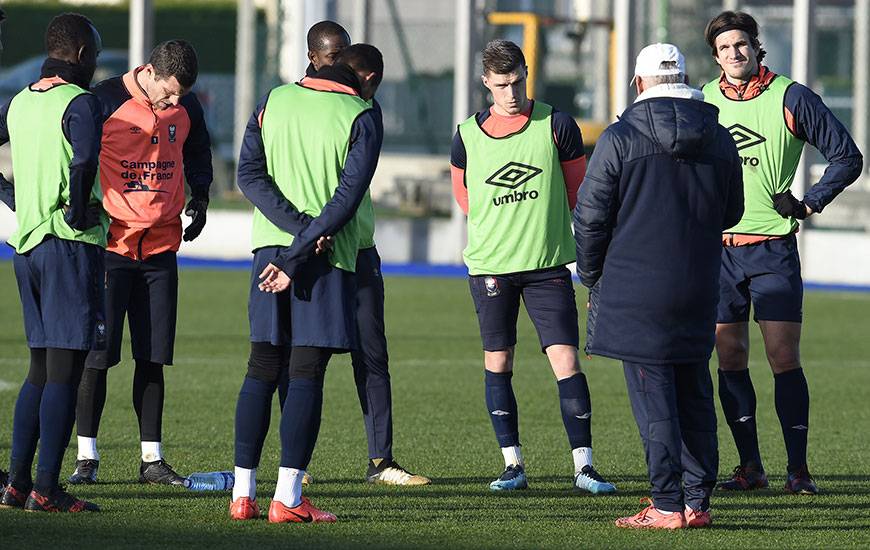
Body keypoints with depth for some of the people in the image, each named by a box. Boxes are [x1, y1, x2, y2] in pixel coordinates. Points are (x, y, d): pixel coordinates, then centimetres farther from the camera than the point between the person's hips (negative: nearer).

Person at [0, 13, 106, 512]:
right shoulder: (80, 103, -11)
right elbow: (84, 162, -27)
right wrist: (79, 212, -13)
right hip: (70, 246, -8)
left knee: (41, 369, 14)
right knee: (65, 370, -5)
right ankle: (46, 489, -8)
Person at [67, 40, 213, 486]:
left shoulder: (186, 109, 4)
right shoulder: (105, 101, -12)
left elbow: (197, 152, 24)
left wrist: (199, 195, 11)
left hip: (161, 245, 4)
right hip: (109, 244, -4)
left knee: (153, 356, 6)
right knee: (97, 355, -3)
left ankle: (152, 458, 11)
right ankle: (87, 457, 4)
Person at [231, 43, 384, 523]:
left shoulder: (273, 100, 10)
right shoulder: (363, 117, -4)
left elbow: (248, 170, 3)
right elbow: (348, 197, -12)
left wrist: (294, 225, -6)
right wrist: (297, 258, -13)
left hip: (270, 244, 4)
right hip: (328, 254, -4)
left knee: (261, 369, 9)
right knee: (307, 372, -3)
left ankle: (243, 493, 7)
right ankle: (288, 497, -8)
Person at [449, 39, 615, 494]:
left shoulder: (556, 126, -2)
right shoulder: (467, 136, 2)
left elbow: (576, 193, 9)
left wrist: (541, 226, 11)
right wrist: (500, 231, 11)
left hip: (548, 264, -2)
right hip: (490, 266, 2)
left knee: (566, 361, -7)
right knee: (497, 363, 4)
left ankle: (583, 465, -3)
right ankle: (513, 464, 13)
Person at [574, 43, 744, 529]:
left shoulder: (620, 138, -9)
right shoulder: (720, 141, 5)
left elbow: (591, 216, -5)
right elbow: (732, 213, 16)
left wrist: (592, 275, 10)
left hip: (635, 290, -4)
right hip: (698, 295, 4)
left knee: (652, 397, -2)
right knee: (694, 393, 13)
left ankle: (668, 506, -4)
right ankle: (698, 501, 13)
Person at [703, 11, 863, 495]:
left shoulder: (791, 98, -2)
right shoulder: (702, 102, 8)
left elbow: (847, 157, 3)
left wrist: (809, 204, -4)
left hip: (774, 248, -3)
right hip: (717, 249, 3)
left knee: (784, 358, -7)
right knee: (730, 359, 2)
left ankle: (799, 468, -2)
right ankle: (750, 466, 9)